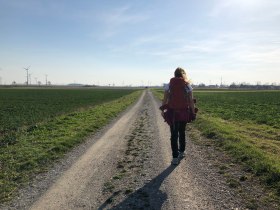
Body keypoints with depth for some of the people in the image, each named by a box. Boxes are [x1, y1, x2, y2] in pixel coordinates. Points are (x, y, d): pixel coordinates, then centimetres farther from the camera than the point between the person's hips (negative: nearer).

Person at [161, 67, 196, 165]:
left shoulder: (169, 85, -2)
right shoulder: (188, 85, -1)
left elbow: (165, 99, -2)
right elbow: (191, 101, -3)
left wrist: (162, 109, 9)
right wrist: (193, 112, 4)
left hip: (172, 113, -1)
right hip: (184, 113, 2)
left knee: (174, 135, 3)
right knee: (182, 133, 20)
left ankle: (175, 158, 1)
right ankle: (181, 152, 35)